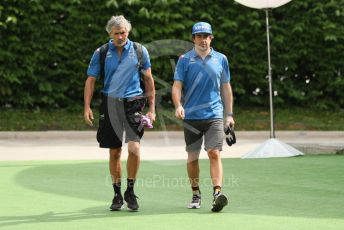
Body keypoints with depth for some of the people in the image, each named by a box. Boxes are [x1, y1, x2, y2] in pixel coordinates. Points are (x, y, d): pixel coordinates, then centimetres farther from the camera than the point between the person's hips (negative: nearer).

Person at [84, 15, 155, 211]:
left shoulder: (140, 51, 4)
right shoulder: (101, 53, 3)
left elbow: (148, 79, 10)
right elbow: (91, 80, 6)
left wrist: (152, 108, 8)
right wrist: (87, 107, -5)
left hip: (133, 103, -1)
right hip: (110, 104, 1)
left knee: (134, 147, -16)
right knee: (114, 152, 5)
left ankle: (130, 191, 1)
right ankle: (117, 194, 18)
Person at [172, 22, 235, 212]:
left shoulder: (221, 59, 9)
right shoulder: (185, 60, 3)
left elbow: (226, 88, 14)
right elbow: (177, 86, -2)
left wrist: (229, 114, 10)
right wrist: (178, 105, -20)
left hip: (214, 116, 0)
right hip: (191, 117, 0)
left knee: (214, 154, -13)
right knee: (192, 158, 6)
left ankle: (217, 193, -22)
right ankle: (196, 194, 20)